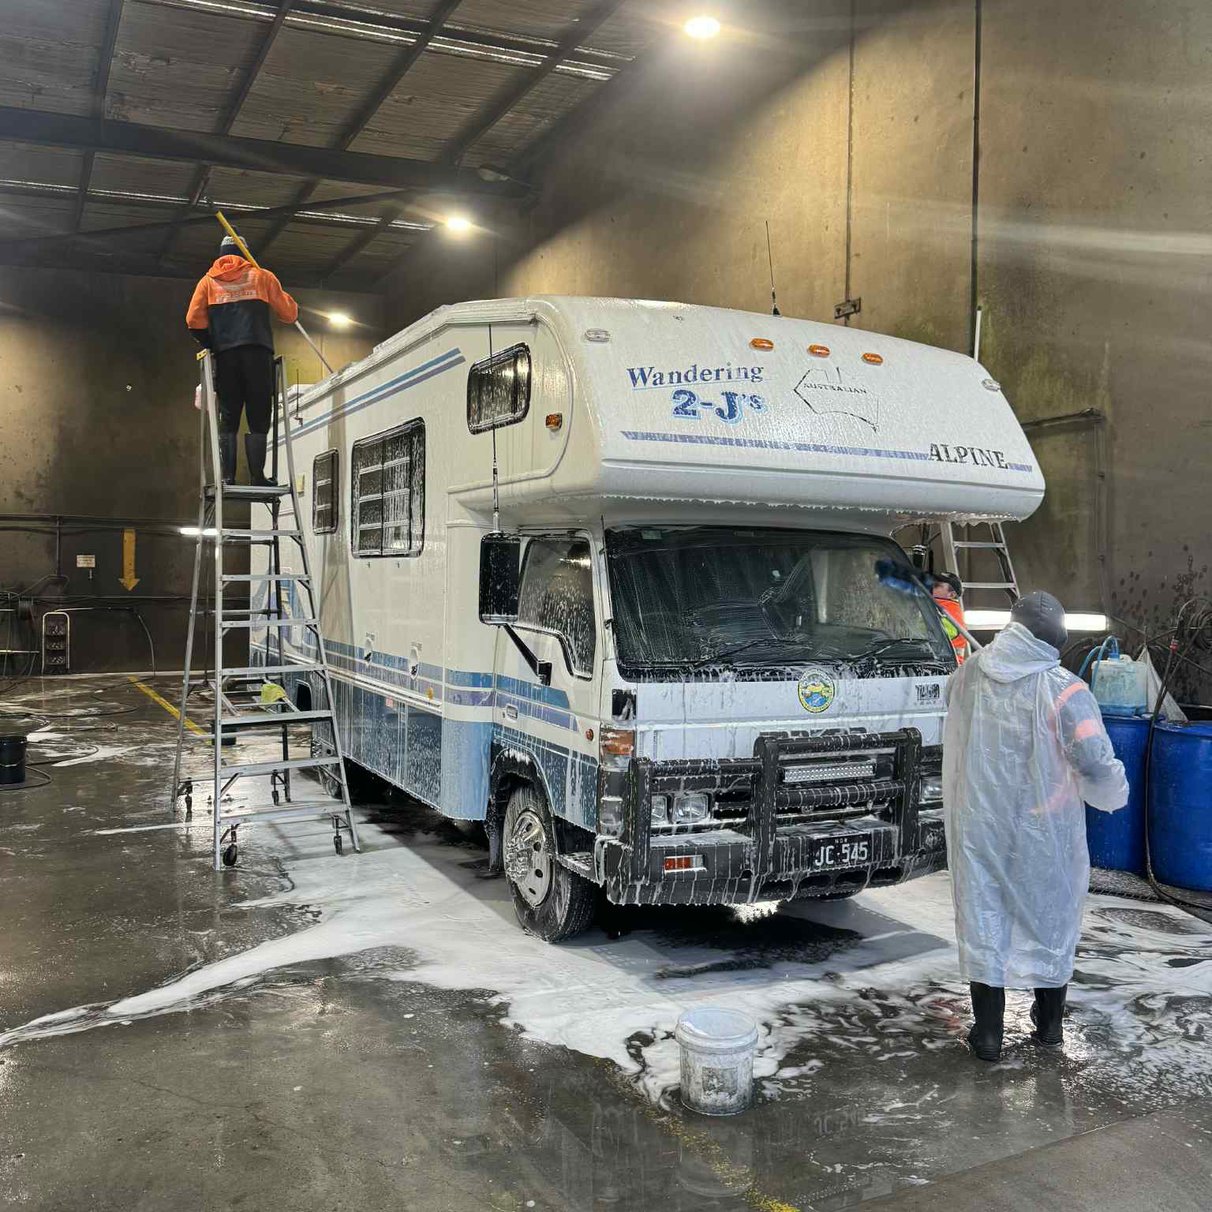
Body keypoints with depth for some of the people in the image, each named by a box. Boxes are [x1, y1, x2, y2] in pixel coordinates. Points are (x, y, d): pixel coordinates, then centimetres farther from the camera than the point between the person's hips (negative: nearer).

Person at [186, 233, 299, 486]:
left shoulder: (208, 281, 18)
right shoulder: (262, 276, 14)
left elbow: (194, 319, 5)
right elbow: (289, 313, 11)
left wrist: (210, 345, 17)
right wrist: (292, 307, 32)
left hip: (224, 355, 2)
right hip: (257, 353, -2)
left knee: (228, 418, 4)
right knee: (259, 418, -2)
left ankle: (227, 477, -4)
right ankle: (257, 477, -10)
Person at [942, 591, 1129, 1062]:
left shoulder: (968, 675, -7)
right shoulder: (1064, 692, -19)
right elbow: (1099, 767, -20)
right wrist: (1116, 795, 1)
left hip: (979, 826, 2)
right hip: (1043, 832, -1)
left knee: (983, 921, 12)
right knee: (1049, 921, 18)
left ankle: (988, 1032, 17)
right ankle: (1050, 1025, 33)